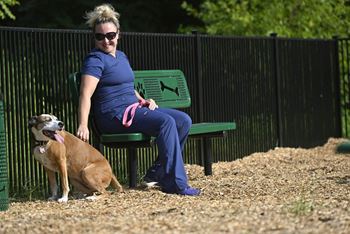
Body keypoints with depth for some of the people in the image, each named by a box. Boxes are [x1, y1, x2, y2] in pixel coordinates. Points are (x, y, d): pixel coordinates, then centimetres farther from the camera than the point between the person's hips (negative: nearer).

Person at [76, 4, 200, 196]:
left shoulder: (121, 56, 20)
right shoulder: (95, 60, -7)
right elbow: (86, 95, -19)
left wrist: (143, 101, 12)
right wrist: (83, 125, -31)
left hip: (134, 108, 9)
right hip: (115, 115, -9)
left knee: (183, 120, -3)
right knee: (166, 122, -28)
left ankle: (157, 173, -2)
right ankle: (175, 184, -29)